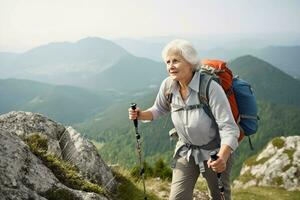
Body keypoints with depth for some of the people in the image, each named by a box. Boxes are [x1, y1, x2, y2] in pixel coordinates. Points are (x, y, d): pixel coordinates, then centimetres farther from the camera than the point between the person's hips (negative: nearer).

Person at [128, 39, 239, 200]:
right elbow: (159, 110, 9)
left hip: (216, 152, -3)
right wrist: (140, 115, -12)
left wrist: (222, 157, -48)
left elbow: (228, 129, -30)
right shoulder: (168, 86, -13)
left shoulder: (211, 88, -28)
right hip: (186, 150, 4)